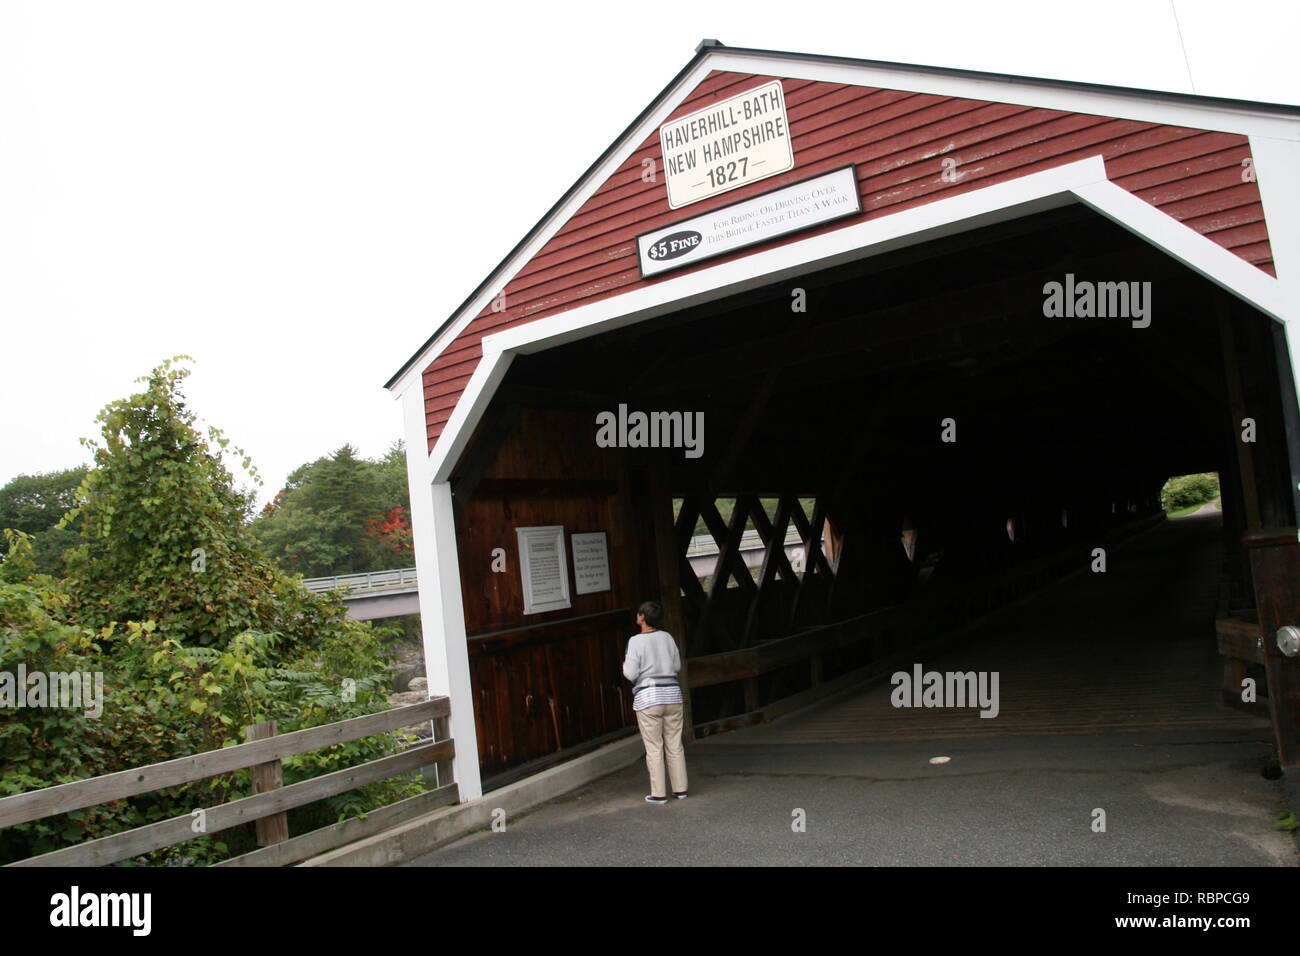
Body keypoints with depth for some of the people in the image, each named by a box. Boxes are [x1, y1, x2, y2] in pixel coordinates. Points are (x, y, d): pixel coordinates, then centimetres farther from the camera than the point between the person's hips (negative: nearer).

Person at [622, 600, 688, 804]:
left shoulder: (636, 641, -9)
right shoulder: (667, 637, 5)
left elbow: (631, 674, -12)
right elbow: (677, 667, 12)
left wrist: (625, 666, 9)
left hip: (647, 698, -4)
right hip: (672, 695, 4)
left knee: (653, 748, 3)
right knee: (674, 745, 12)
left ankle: (659, 793, 7)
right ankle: (680, 789, 17)